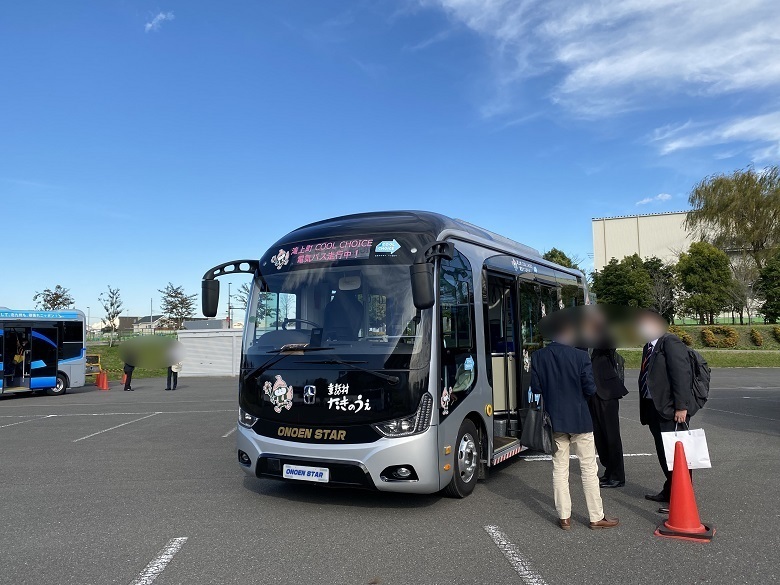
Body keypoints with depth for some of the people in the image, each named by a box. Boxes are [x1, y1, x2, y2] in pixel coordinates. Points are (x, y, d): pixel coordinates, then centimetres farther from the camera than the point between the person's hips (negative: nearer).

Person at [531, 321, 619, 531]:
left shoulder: (538, 357, -6)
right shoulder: (580, 356, -15)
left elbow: (536, 387, -4)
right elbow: (590, 389, -14)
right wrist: (575, 389, 7)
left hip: (554, 419, 3)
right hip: (579, 419, -3)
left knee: (559, 469, 11)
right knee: (589, 469, 9)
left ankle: (564, 517, 16)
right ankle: (597, 517, 17)